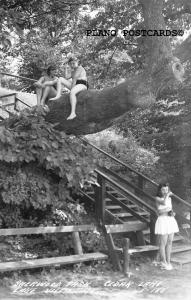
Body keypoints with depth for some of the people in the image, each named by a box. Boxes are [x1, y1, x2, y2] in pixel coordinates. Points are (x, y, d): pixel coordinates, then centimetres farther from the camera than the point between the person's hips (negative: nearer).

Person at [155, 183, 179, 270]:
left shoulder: (169, 198, 12)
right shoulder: (157, 198, -8)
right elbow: (164, 203, -29)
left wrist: (172, 213, 1)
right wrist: (168, 195, -15)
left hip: (171, 221, 6)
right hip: (163, 221, -6)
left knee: (169, 242, 9)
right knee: (163, 243, 0)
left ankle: (168, 261, 19)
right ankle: (164, 262, 11)